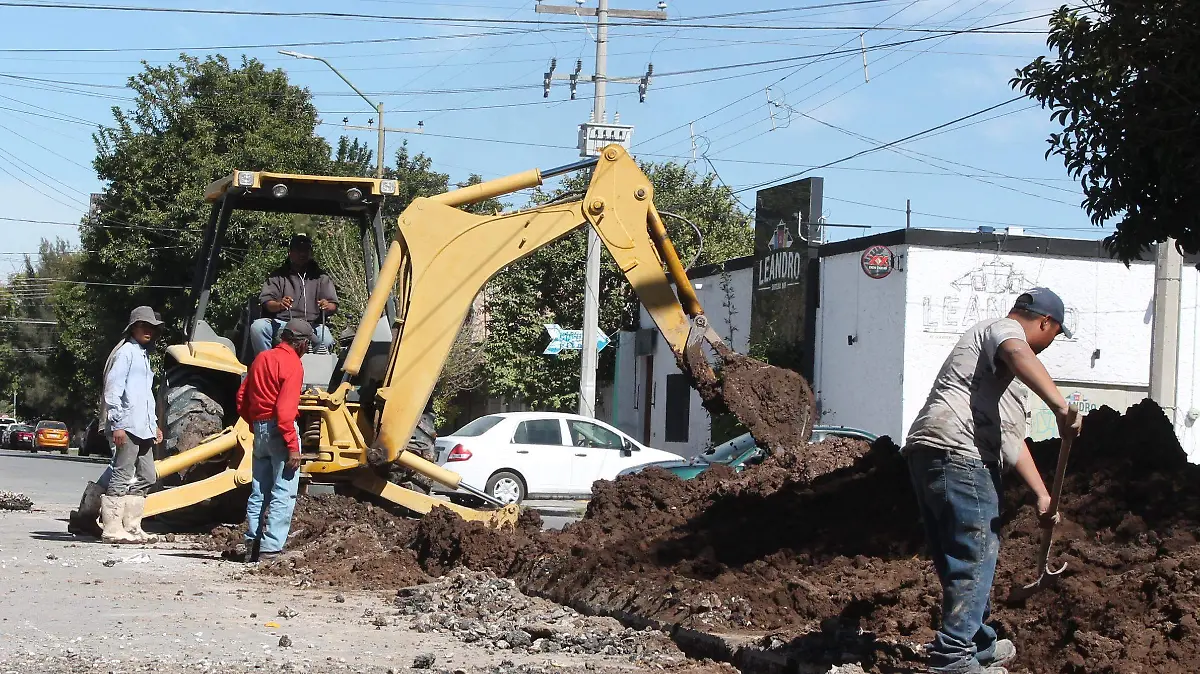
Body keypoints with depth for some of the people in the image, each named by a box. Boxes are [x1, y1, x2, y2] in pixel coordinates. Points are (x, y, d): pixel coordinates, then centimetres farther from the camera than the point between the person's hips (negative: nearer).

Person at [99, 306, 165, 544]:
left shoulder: (144, 355, 23)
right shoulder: (126, 352, -5)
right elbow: (113, 390, -12)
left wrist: (154, 424, 25)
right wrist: (117, 425, -18)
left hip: (143, 428, 10)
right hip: (127, 426, -10)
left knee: (146, 478, 11)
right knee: (122, 478, -10)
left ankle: (131, 526, 16)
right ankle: (112, 529, -9)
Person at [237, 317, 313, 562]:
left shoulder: (262, 358, 12)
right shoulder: (292, 364, -12)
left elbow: (242, 397, 14)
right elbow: (285, 410, -21)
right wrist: (293, 447, -20)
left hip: (260, 431, 8)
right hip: (279, 431, -8)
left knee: (259, 493, 13)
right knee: (283, 494, -5)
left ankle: (253, 547, 13)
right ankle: (270, 550, -9)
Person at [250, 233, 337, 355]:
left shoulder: (321, 277, 18)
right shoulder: (278, 275, 15)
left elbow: (333, 306, 10)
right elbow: (267, 302, 2)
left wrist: (327, 306, -17)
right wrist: (279, 305, -23)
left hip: (312, 325, -1)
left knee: (326, 340, -35)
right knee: (257, 326, -28)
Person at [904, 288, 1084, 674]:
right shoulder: (1004, 329, 4)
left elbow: (1010, 438, 33)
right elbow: (1018, 354, -24)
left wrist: (1042, 494, 28)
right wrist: (1060, 407, -35)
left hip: (926, 454, 10)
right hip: (959, 454, -10)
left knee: (960, 559, 18)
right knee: (975, 559, -8)